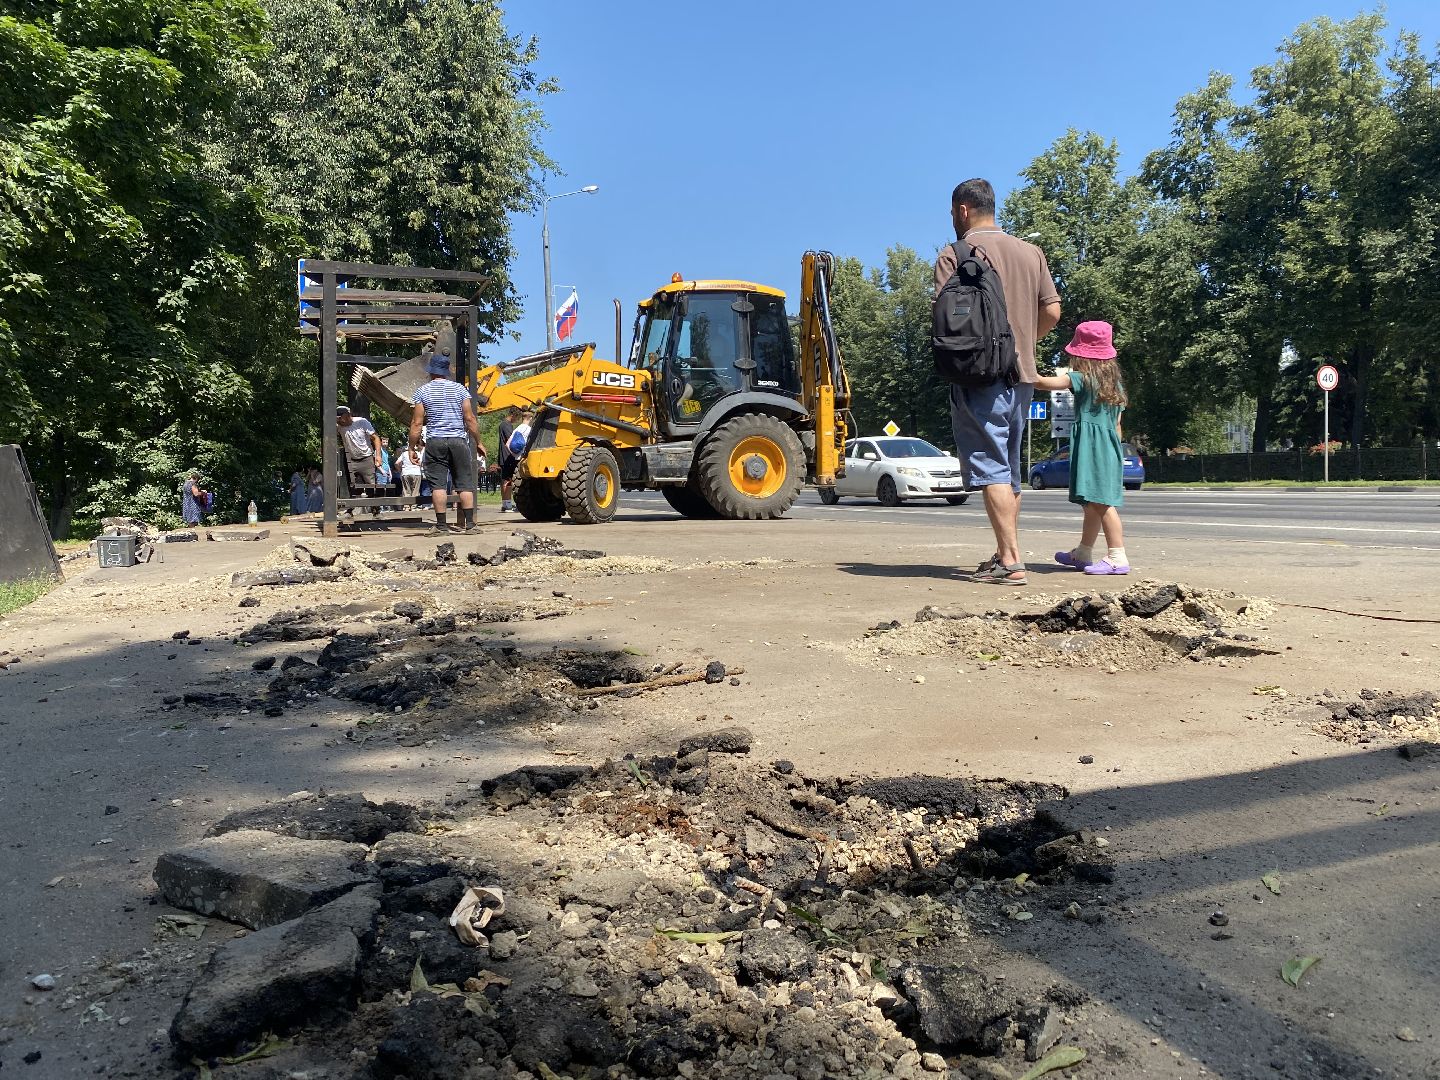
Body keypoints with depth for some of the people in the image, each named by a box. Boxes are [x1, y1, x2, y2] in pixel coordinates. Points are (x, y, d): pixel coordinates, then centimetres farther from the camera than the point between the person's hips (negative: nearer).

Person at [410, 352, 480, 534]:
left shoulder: (423, 391, 2)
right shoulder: (460, 389, 5)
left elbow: (417, 423, 0)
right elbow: (470, 419, 1)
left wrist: (412, 448, 6)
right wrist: (478, 442, 9)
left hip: (435, 442, -1)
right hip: (459, 440, 1)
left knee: (437, 484, 0)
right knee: (464, 483, 4)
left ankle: (441, 525, -3)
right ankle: (469, 524, 0)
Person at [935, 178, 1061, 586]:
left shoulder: (954, 254, -6)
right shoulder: (1031, 252, 12)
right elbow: (1052, 312, 8)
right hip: (1023, 375, 7)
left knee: (990, 468, -7)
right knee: (1010, 468, 15)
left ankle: (1010, 561, -12)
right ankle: (1005, 553, 22)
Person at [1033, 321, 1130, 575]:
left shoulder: (1082, 379, -7)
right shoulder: (1115, 383, 17)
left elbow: (1043, 383, -16)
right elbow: (1117, 424, 19)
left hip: (1090, 445, -9)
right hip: (1110, 447, 9)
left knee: (1101, 502, -11)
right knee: (1093, 503, 16)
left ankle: (1118, 558, -14)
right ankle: (1082, 553, 27)